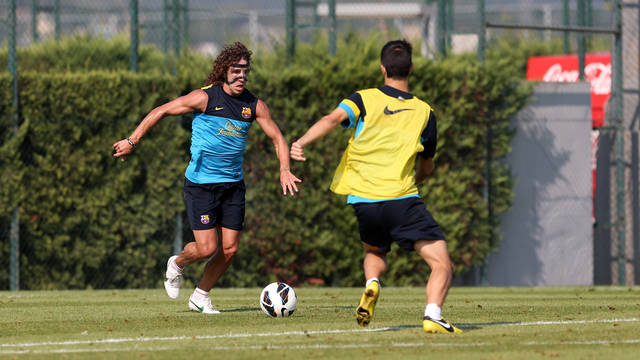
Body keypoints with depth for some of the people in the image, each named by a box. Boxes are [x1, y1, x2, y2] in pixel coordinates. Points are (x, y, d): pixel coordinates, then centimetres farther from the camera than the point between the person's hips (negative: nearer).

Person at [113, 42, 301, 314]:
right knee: (207, 248, -11)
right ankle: (176, 265, 23)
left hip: (233, 184, 5)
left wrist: (284, 170, -7)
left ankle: (200, 297, 22)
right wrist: (132, 141, -5)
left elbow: (277, 138, 10)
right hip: (200, 184, -5)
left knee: (229, 249, 0)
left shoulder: (254, 105, 1)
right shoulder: (205, 98, -11)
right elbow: (160, 111, -3)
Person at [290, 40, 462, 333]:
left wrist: (301, 142, -23)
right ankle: (433, 315, -26)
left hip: (363, 201, 2)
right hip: (403, 199, -2)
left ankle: (371, 285, -2)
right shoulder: (424, 112, 12)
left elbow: (333, 118, -12)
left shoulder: (364, 99, 9)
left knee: (375, 252, 30)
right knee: (442, 266, -1)